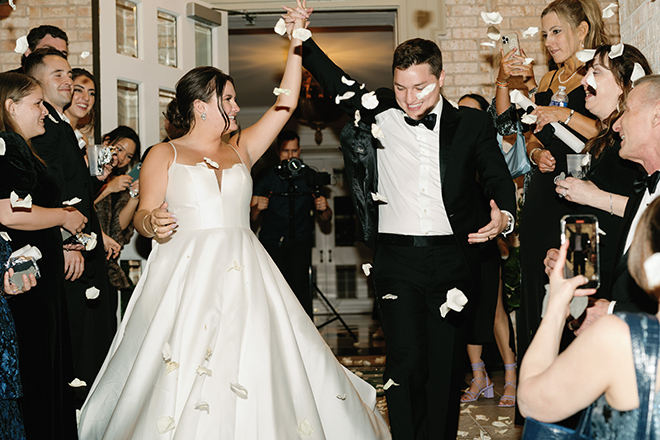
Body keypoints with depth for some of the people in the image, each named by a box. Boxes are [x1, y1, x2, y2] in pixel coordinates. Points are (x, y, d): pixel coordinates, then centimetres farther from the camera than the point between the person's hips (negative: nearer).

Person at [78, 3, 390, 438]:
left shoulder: (241, 150, 16)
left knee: (257, 363, -4)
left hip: (243, 275, 4)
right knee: (184, 369, -9)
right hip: (186, 277, -3)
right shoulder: (164, 155, 6)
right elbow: (143, 216, 3)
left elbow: (285, 105, 14)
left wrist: (296, 45, 12)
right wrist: (153, 223, -20)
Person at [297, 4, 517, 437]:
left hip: (453, 260, 0)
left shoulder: (472, 124, 6)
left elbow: (498, 177, 2)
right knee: (407, 360, -8)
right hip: (397, 259, 0)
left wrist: (504, 215, -18)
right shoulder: (378, 113, 7)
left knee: (446, 365, 6)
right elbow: (333, 78, 14)